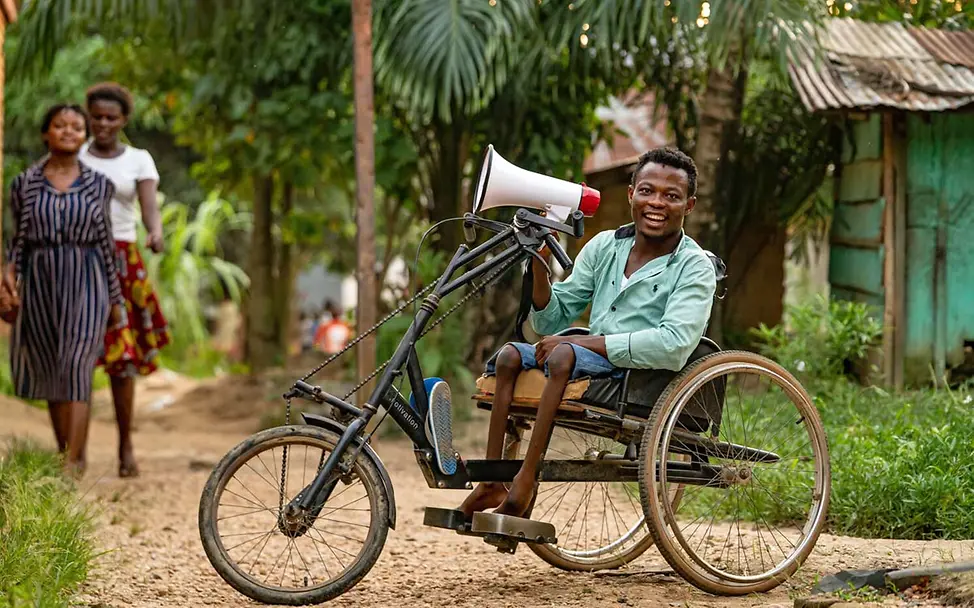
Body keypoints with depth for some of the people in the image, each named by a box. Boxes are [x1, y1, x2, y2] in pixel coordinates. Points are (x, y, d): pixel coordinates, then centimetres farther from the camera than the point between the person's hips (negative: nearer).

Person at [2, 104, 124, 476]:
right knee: (51, 374, 7)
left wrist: (116, 300, 10)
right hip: (40, 283, 2)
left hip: (85, 282, -2)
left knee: (76, 367, -15)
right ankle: (65, 456, 19)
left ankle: (72, 465, -21)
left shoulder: (99, 185, 4)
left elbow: (105, 243, 9)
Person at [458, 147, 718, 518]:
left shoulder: (694, 268, -6)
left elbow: (673, 346, -24)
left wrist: (579, 342, -22)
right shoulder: (604, 246, 11)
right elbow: (551, 322, 14)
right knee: (511, 355, -12)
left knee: (565, 355, -30)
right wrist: (539, 264, -5)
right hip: (592, 369, 7)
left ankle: (525, 482, -31)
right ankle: (490, 482, -15)